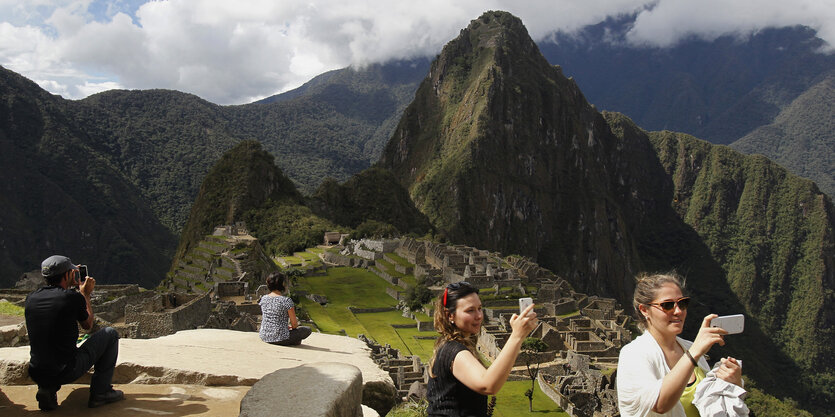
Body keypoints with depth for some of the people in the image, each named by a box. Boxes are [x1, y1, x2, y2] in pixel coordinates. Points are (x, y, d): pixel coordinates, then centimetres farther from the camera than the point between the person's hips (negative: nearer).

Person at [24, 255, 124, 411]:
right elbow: (88, 325, 8)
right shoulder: (73, 297, -12)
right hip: (66, 373, -6)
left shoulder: (31, 298, 2)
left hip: (37, 374, 6)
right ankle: (100, 392, 12)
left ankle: (48, 389, 16)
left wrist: (71, 286, 32)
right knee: (110, 334, 12)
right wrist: (86, 294, 19)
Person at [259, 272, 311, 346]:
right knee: (307, 329, 15)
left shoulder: (263, 299, -1)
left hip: (264, 337, 6)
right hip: (280, 339, -6)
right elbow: (294, 324, -11)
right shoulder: (286, 301, -18)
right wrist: (292, 327, 14)